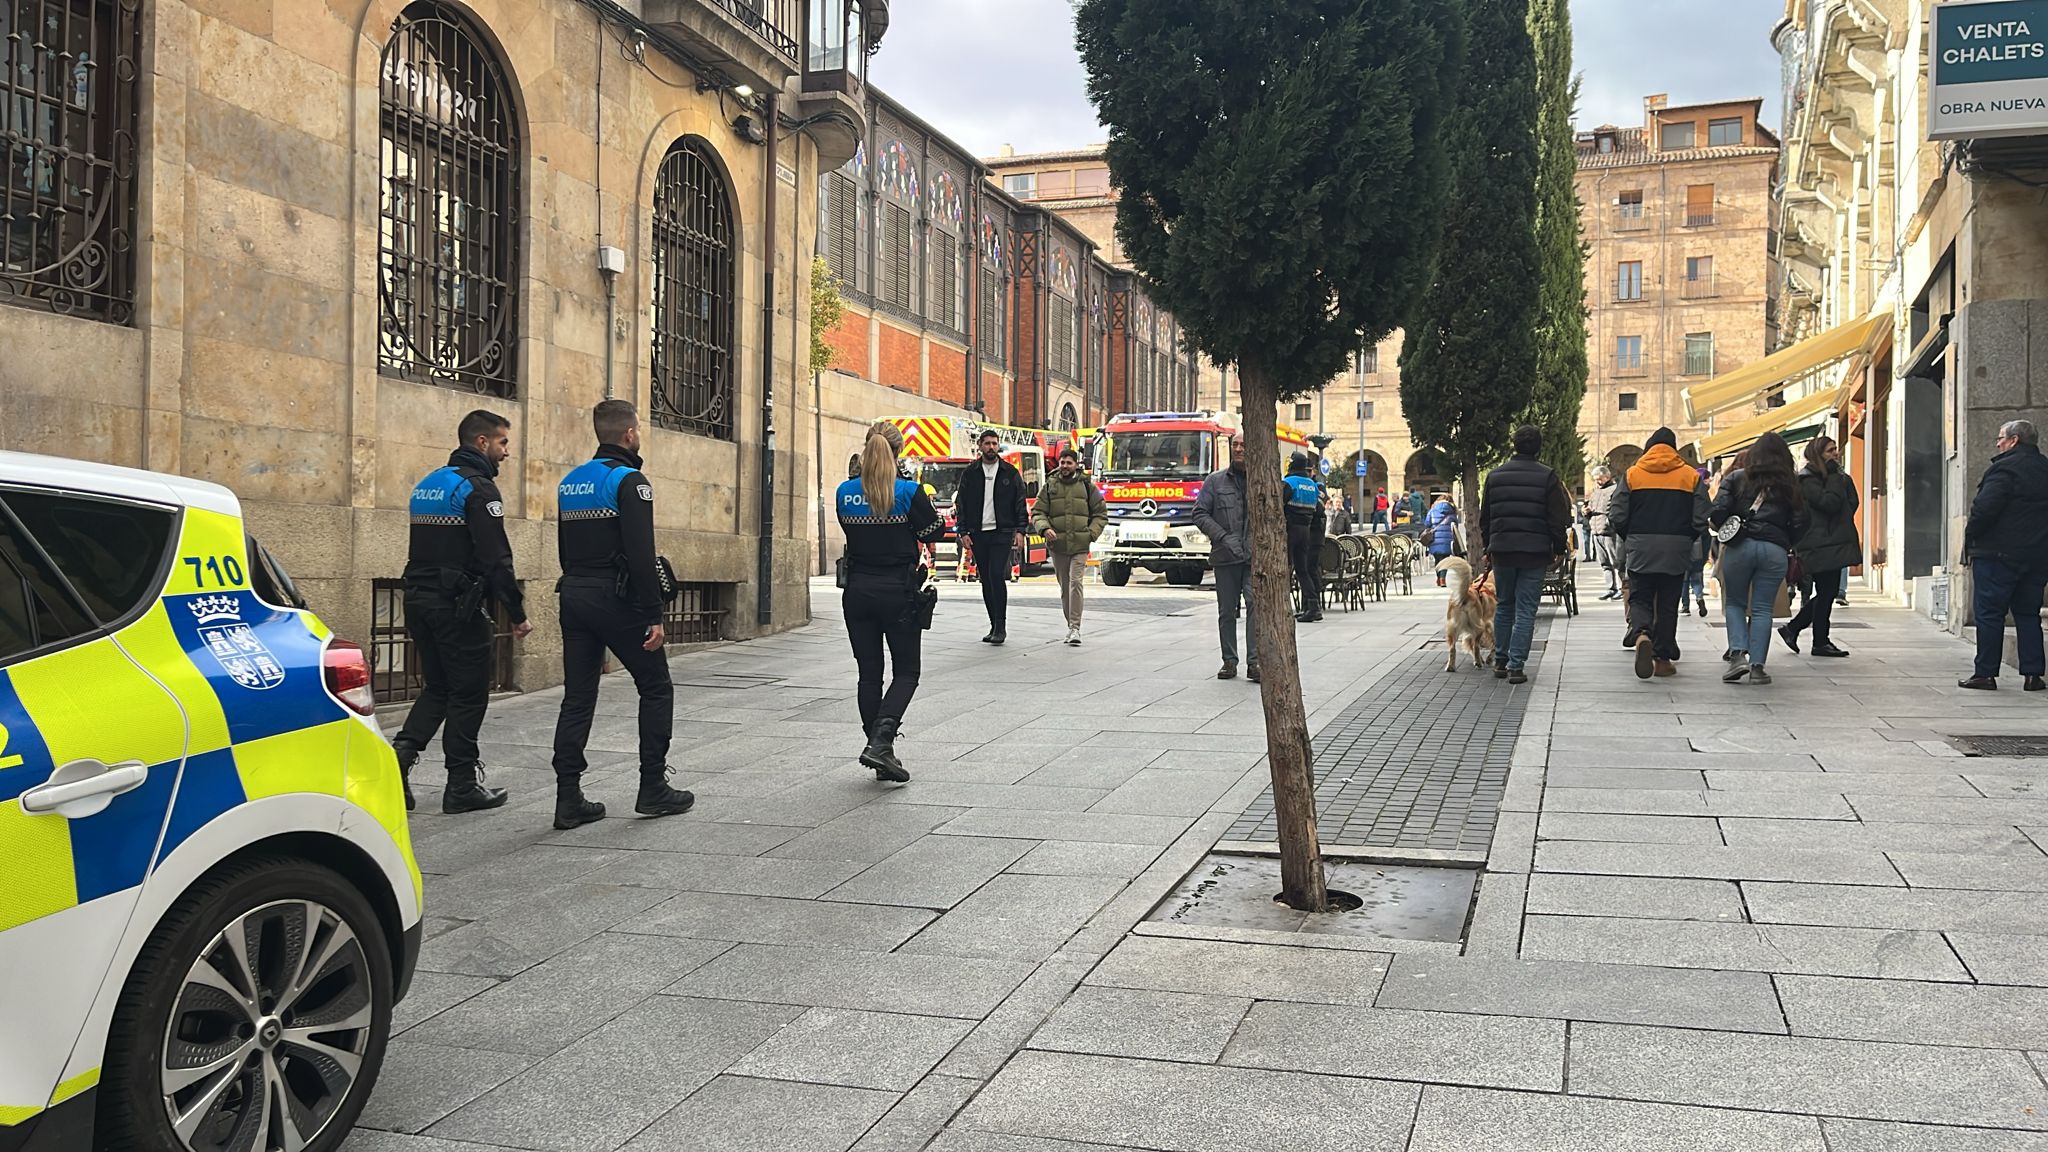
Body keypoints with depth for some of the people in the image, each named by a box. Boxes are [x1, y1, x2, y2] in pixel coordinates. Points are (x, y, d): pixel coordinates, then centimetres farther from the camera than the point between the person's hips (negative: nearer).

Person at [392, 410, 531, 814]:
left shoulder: (427, 484, 17)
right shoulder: (477, 487, -12)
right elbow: (496, 558, -18)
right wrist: (518, 614, -14)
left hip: (419, 599, 8)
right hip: (459, 605, -8)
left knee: (437, 688, 17)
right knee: (468, 694, 1)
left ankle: (402, 751, -4)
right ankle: (462, 786, 7)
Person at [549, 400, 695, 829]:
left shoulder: (571, 481, 15)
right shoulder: (628, 480, -11)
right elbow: (641, 554, -19)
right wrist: (653, 616, -18)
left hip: (574, 598, 7)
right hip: (616, 600, -7)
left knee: (577, 698, 8)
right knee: (656, 688, 7)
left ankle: (569, 799, 5)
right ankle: (653, 790, 9)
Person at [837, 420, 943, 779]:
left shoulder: (845, 492, -1)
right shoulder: (909, 492, -12)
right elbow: (934, 530, -1)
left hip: (858, 591, 3)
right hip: (899, 592, -3)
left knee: (869, 673, 12)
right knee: (906, 671, 8)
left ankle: (879, 749, 14)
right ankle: (881, 740, -12)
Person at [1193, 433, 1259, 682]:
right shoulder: (1215, 481, 9)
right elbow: (1200, 514, 5)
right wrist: (1222, 537, -7)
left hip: (1255, 556, -1)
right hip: (1225, 557, 1)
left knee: (1256, 603, -14)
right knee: (1227, 611, 7)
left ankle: (1254, 661, -12)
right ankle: (1229, 661, 17)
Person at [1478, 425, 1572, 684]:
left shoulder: (1494, 476, 6)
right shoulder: (1547, 476, -5)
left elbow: (1484, 518, 11)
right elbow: (1559, 518, -5)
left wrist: (1489, 549, 20)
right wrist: (1558, 549, 6)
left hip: (1501, 550, 3)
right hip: (1535, 552, -3)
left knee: (1503, 606, 16)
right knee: (1526, 609, 0)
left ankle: (1500, 661, 18)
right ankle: (1516, 666, -4)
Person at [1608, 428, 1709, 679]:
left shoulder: (1632, 473, 1)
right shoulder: (1691, 476, 2)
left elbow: (1617, 517, -3)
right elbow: (1702, 519, -2)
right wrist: (1686, 540, 15)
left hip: (1640, 548, -1)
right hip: (1676, 550, 1)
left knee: (1640, 599, 7)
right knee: (1668, 604, 9)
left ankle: (1642, 634, -23)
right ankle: (1662, 658, 11)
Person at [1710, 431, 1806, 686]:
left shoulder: (1736, 478, 5)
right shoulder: (1789, 486, 10)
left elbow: (1718, 510, -4)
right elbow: (1799, 523, 6)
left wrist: (1723, 528, 15)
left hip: (1739, 546, -1)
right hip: (1774, 550, 1)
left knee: (1735, 603, 12)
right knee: (1762, 608, 5)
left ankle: (1738, 654, -6)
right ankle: (1757, 665, 1)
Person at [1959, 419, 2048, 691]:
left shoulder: (2004, 468, -14)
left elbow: (1984, 508, -21)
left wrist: (1970, 536, -7)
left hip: (1998, 554, -7)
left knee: (1989, 614, -1)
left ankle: (1985, 673, -1)